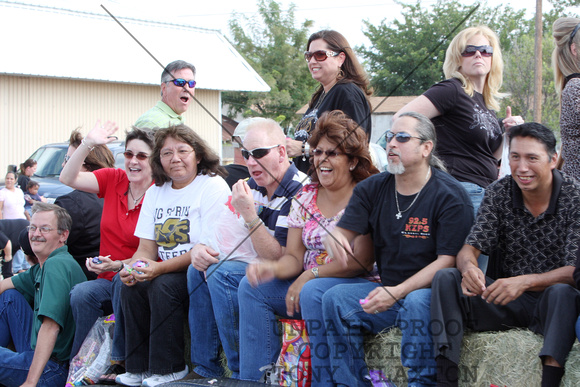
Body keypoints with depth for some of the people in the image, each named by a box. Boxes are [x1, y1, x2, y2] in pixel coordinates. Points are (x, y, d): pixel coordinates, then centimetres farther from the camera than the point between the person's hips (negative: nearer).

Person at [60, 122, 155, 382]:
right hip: (107, 280, 4)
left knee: (124, 280, -36)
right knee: (80, 294, -26)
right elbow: (68, 178, -5)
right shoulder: (113, 179, 5)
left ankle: (121, 361, -20)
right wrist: (88, 144, -14)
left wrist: (119, 265, -27)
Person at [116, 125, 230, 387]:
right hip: (167, 271, 7)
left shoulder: (213, 186, -10)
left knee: (163, 285, -29)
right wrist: (134, 267, -14)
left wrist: (160, 269, -25)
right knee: (131, 286, -16)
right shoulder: (155, 192, 14)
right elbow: (146, 249, 11)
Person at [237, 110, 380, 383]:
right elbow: (294, 256, 8)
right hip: (308, 283, 7)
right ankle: (255, 379, -6)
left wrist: (312, 274, -19)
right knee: (252, 287, -8)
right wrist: (273, 268, -15)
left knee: (313, 293, -35)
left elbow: (363, 261, -17)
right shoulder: (305, 198, 11)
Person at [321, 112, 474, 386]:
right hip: (387, 290, 5)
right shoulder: (371, 189, 7)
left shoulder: (450, 196, -9)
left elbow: (449, 260, -15)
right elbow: (344, 232, 2)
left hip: (431, 292, -5)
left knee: (417, 303, -37)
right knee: (335, 299, -18)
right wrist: (332, 238, -25)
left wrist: (398, 292, -25)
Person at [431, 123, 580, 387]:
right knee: (446, 278, -18)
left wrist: (525, 282, -36)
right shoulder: (498, 194, -1)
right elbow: (469, 249, -6)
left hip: (550, 305, -3)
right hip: (503, 299, 3)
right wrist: (468, 267, -32)